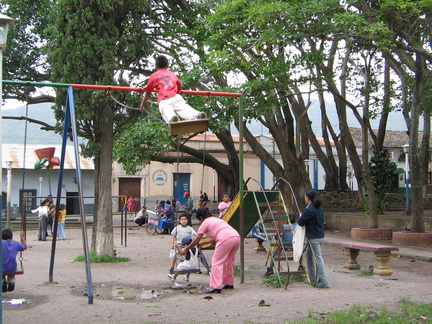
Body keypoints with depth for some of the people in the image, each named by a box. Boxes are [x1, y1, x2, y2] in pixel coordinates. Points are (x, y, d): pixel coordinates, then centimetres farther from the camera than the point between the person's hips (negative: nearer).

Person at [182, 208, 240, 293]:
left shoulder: (205, 223, 11)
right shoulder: (217, 220, 34)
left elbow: (196, 241, 16)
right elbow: (214, 239, 40)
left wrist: (186, 249, 28)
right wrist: (202, 243, 49)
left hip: (226, 239, -8)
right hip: (237, 237, 8)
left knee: (216, 262, -2)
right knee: (229, 261, 22)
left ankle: (216, 287, -8)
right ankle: (229, 283, 30)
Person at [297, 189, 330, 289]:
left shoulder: (309, 210, -18)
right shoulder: (320, 208, 10)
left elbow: (300, 222, -16)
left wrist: (301, 216, 6)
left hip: (314, 237, -9)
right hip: (320, 235, 9)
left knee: (318, 258, -7)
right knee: (309, 256, 21)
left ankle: (324, 282, -7)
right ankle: (312, 279, 28)